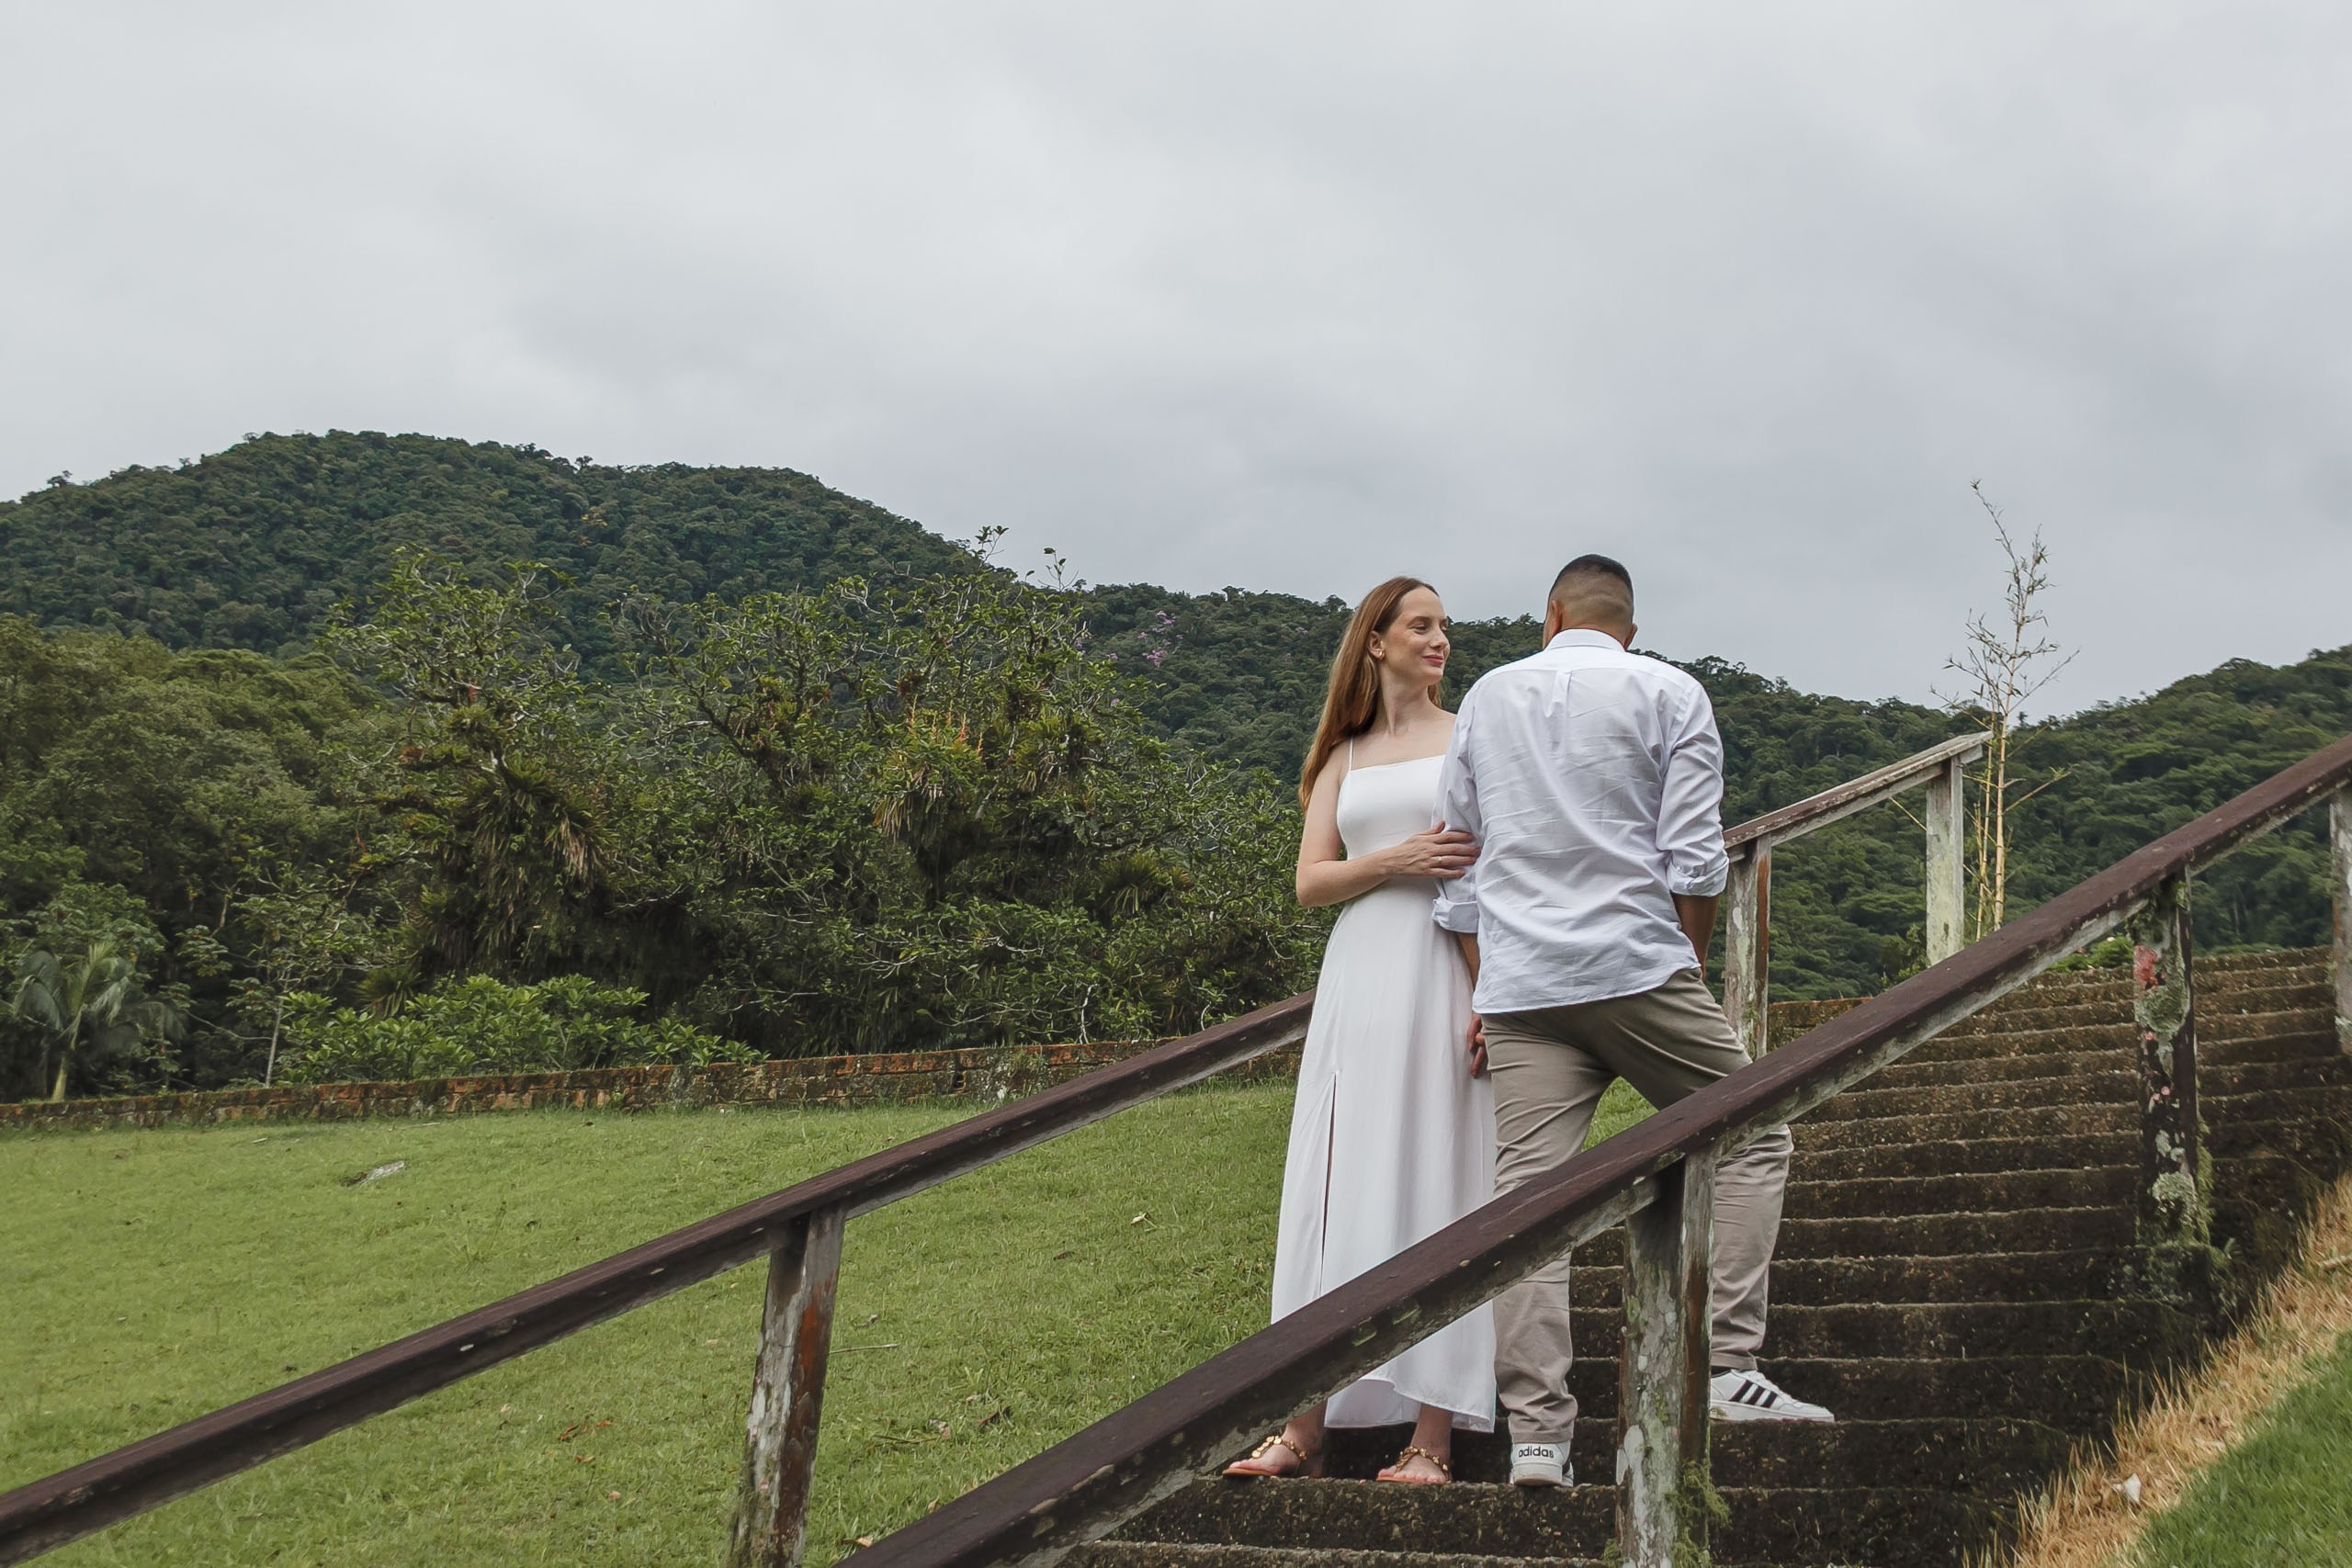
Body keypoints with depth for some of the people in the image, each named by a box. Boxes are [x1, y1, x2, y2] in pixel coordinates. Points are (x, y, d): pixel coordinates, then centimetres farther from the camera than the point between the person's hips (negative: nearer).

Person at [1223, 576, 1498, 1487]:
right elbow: (1309, 882, 9)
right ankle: (1306, 1431, 2)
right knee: (1340, 1192, 0)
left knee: (1439, 1183, -5)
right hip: (1361, 977, 3)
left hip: (1449, 973, -3)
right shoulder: (1343, 759, 18)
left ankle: (1432, 1438, -4)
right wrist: (1397, 860, -10)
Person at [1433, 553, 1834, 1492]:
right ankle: (1730, 1366, 0)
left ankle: (1536, 1433, -5)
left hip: (1516, 985, 3)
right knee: (1749, 1141, 11)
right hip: (1637, 966, -3)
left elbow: (1458, 865, 17)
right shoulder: (1670, 694, 6)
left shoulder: (1487, 698, 17)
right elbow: (1695, 860, -2)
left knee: (1526, 1193, -1)